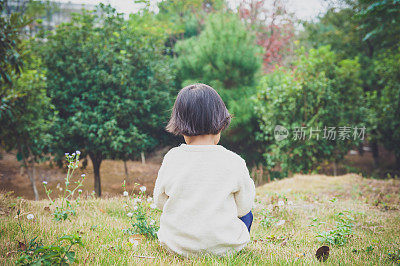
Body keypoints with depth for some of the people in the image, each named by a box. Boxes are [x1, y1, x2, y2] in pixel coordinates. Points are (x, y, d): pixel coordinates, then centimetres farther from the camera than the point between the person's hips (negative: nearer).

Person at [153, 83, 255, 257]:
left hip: (176, 245, 2)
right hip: (224, 246, -2)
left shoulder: (171, 159, -10)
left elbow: (160, 202, 3)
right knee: (246, 214, 28)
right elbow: (243, 207, -3)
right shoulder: (234, 163, -15)